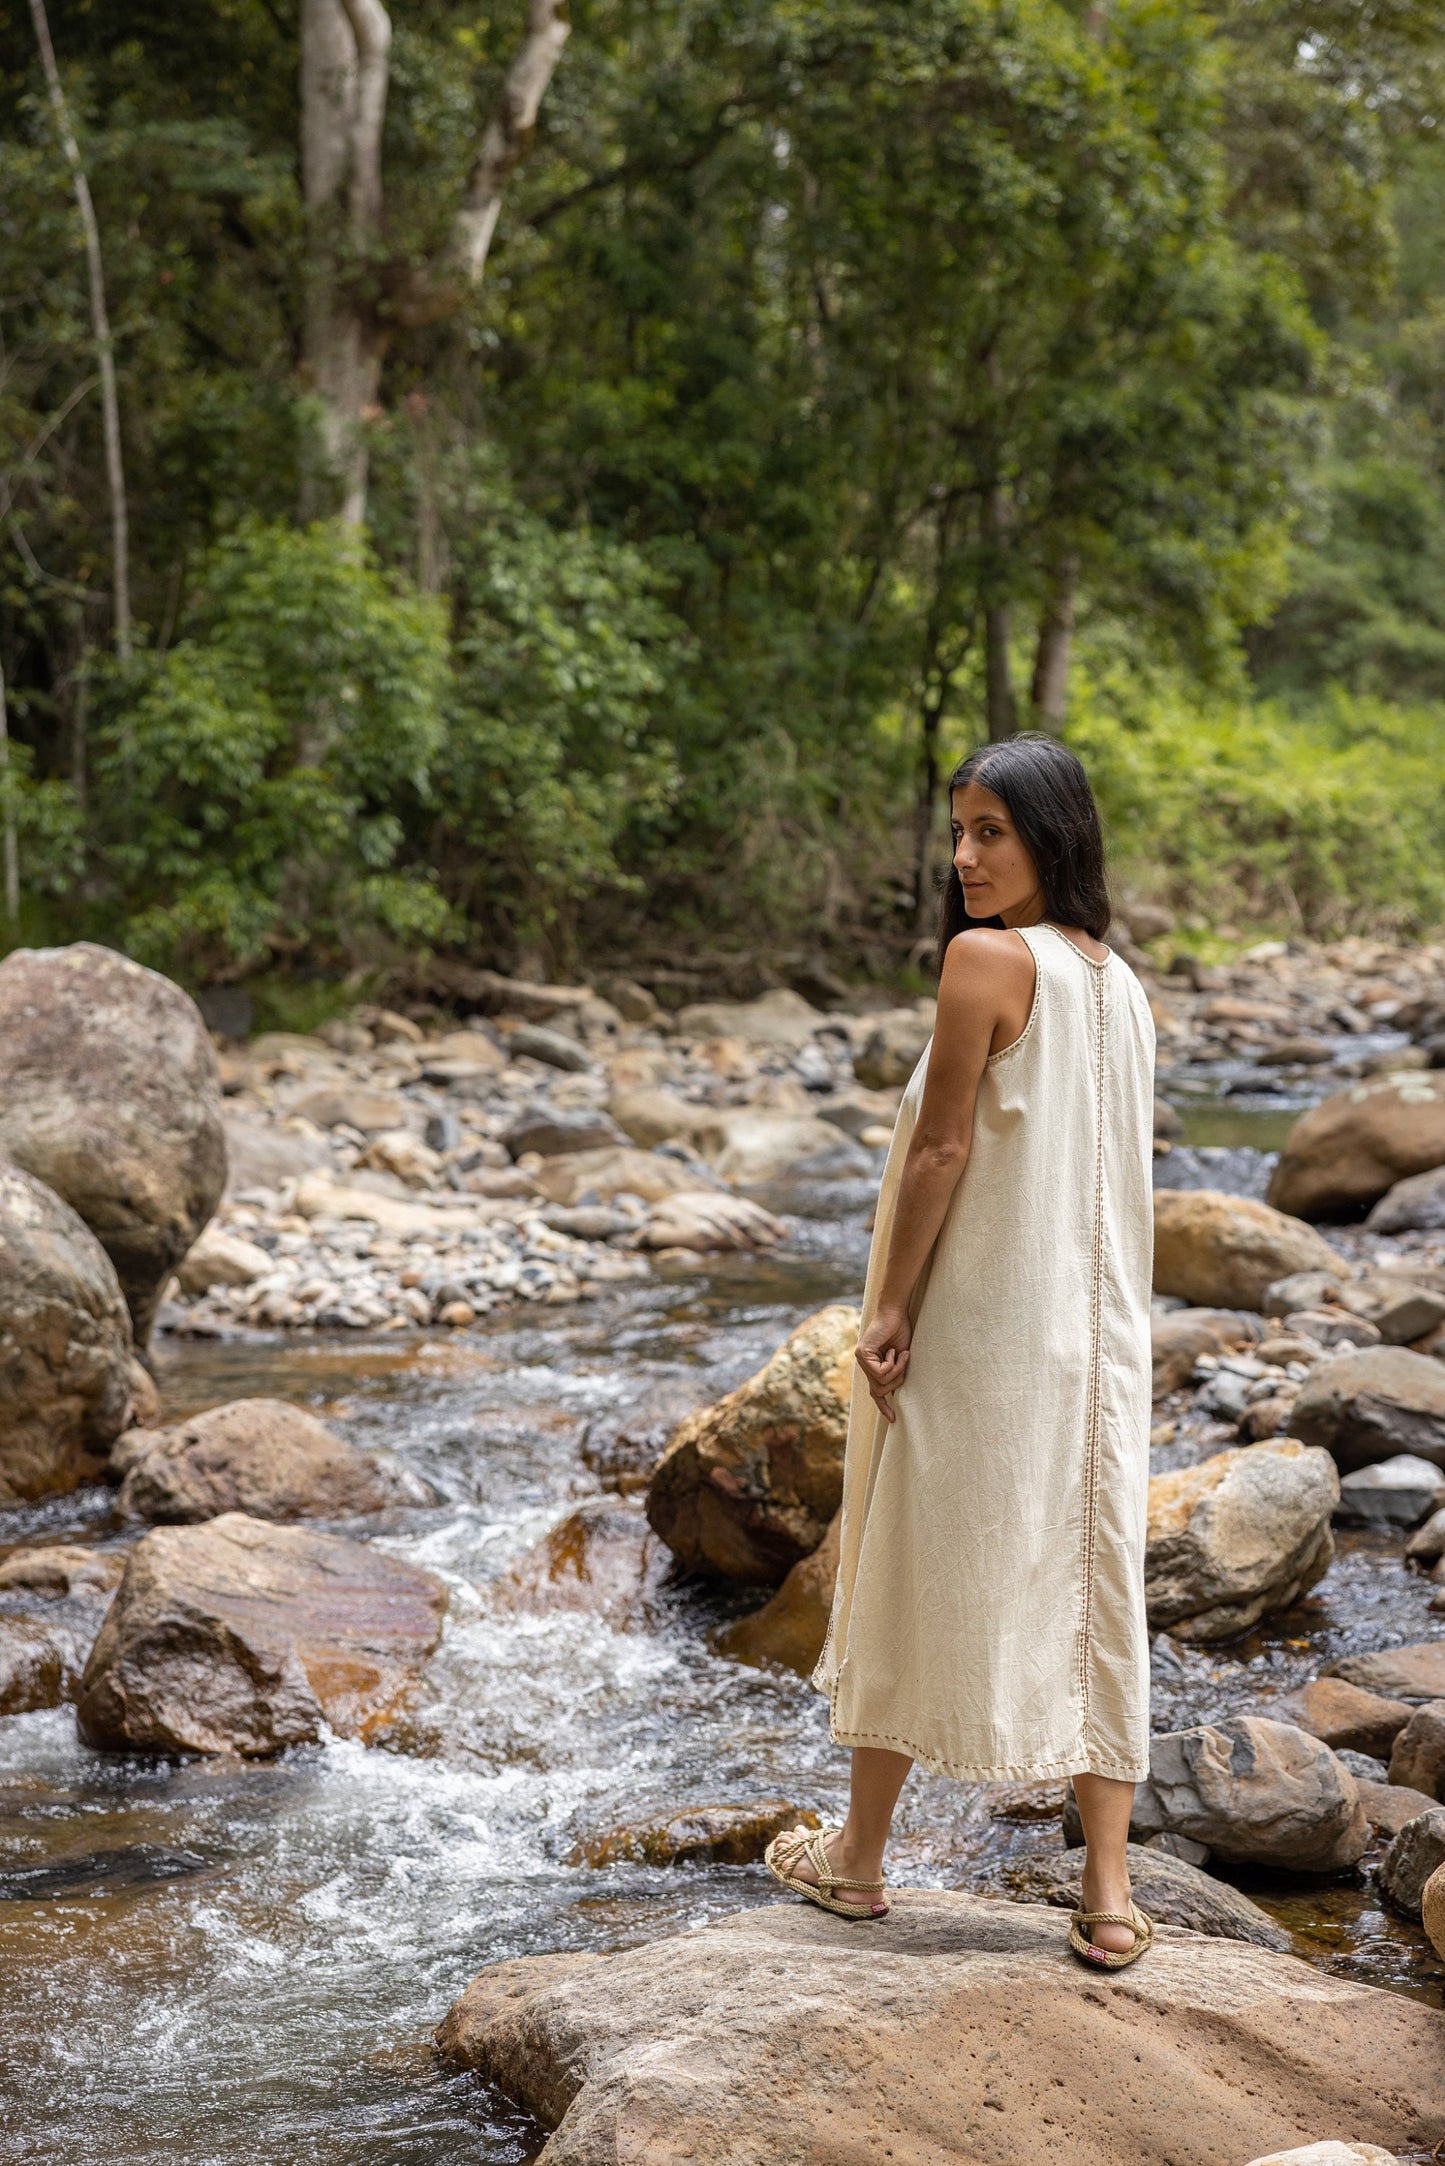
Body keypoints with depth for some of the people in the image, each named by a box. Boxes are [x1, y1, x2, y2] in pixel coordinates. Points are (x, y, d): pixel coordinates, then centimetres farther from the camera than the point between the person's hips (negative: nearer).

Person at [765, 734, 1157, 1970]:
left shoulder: (986, 957, -14)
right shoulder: (1121, 983, 8)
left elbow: (942, 1150, -15)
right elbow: (1124, 1175, 12)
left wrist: (890, 1311, -9)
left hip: (976, 1321, -6)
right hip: (1096, 1331, 6)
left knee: (921, 1572, 7)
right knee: (1090, 1582, 7)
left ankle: (861, 1857, 21)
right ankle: (1109, 1892, 6)